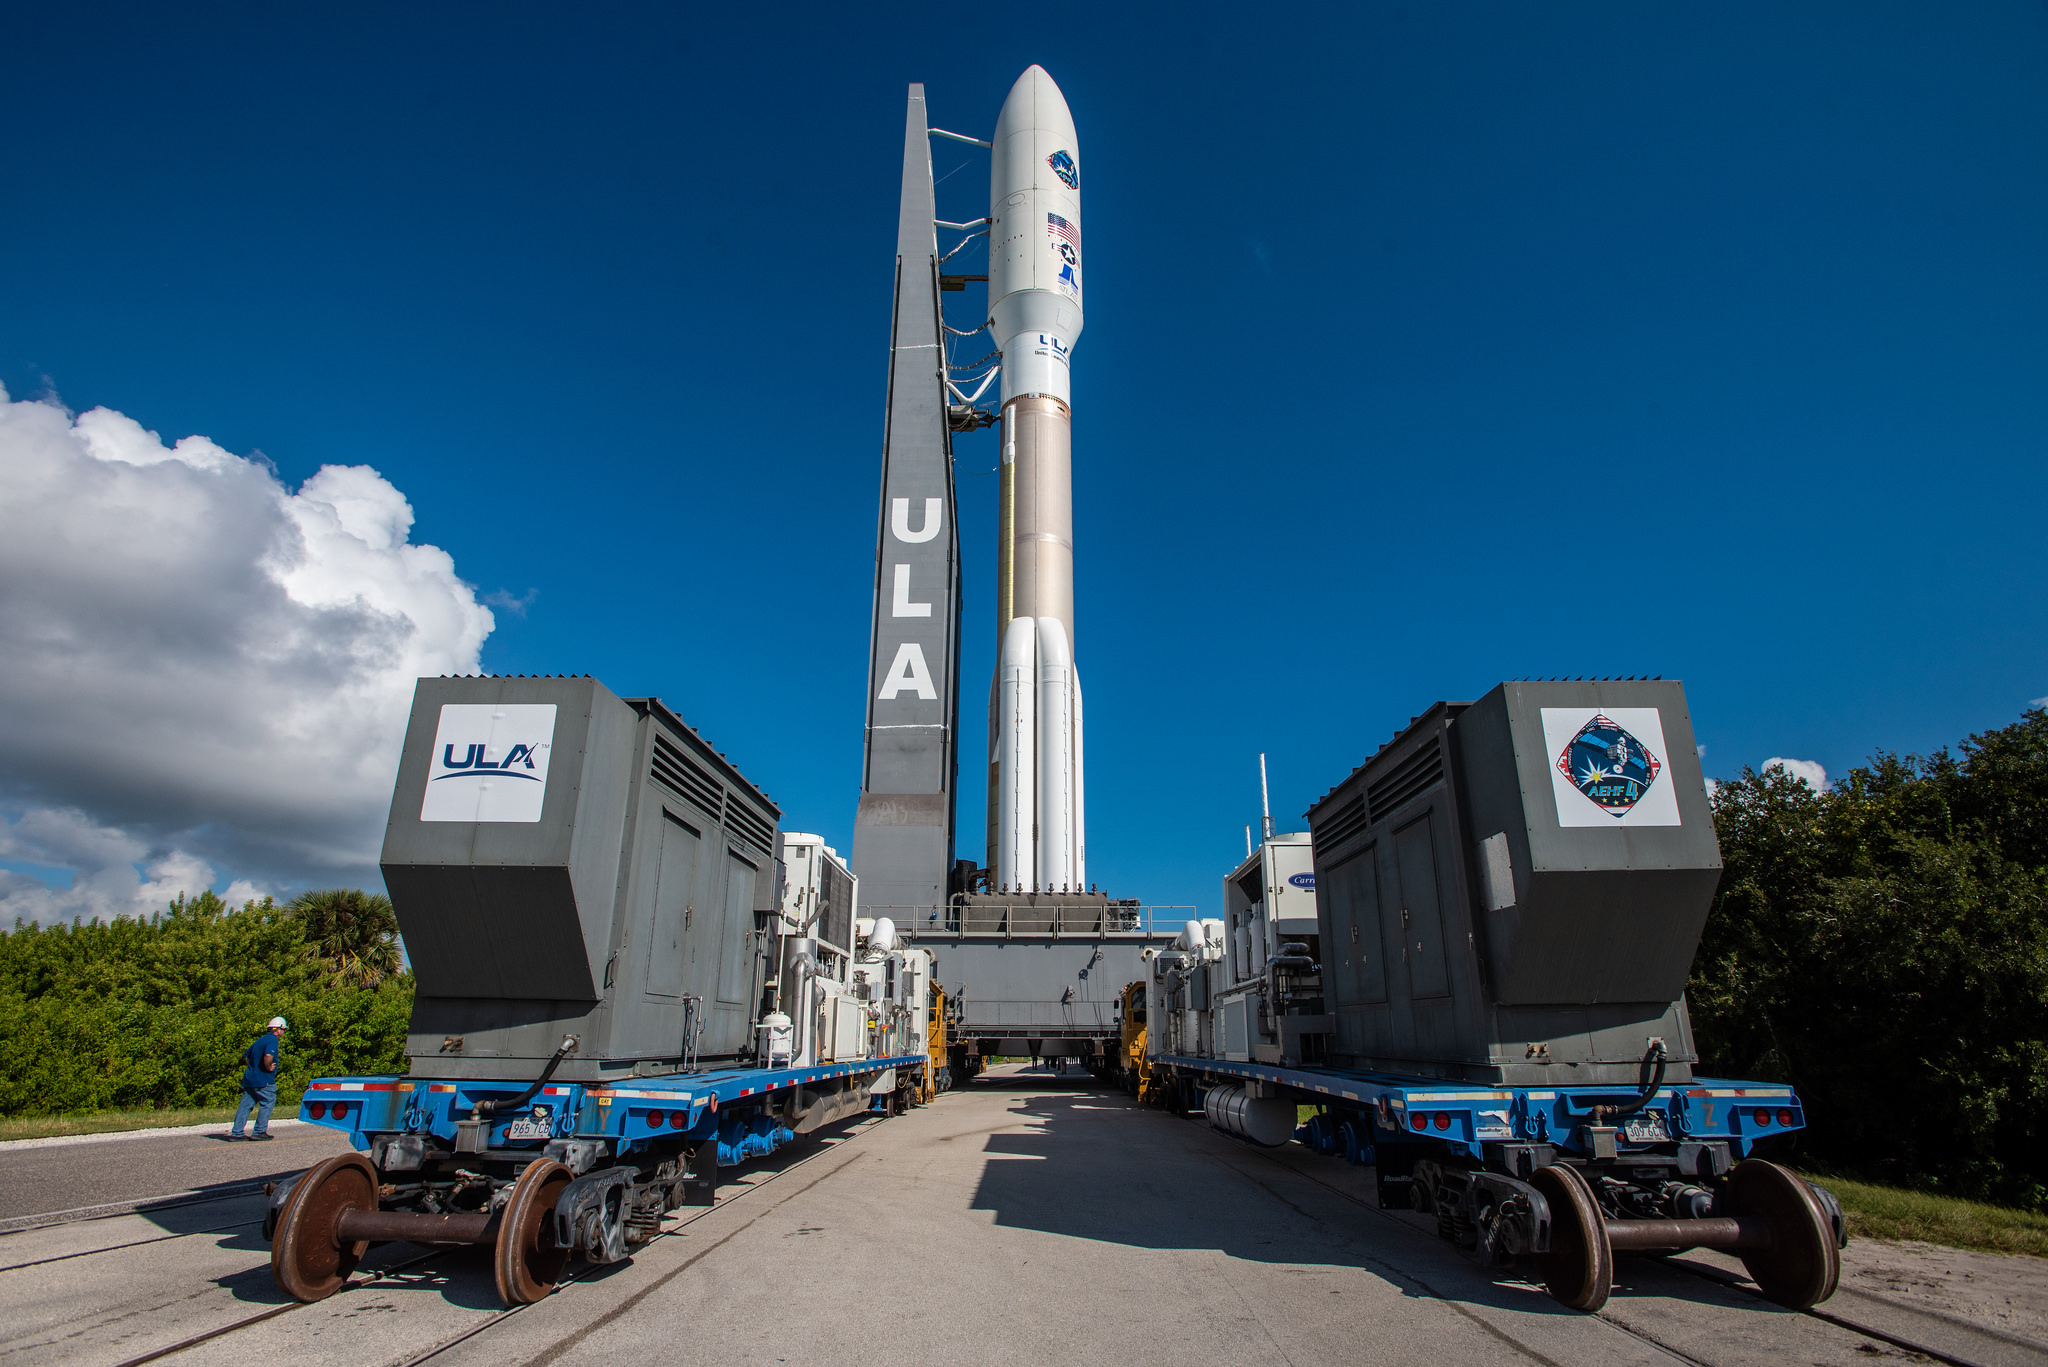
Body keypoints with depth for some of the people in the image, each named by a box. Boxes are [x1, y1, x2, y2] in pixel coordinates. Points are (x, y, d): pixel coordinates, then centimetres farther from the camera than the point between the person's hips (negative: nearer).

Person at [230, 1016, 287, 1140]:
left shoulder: (260, 1039, 17)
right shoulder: (272, 1040, -13)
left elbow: (246, 1055, 27)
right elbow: (268, 1055, -31)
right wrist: (269, 1067, -15)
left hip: (249, 1079, 9)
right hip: (262, 1081, -9)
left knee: (245, 1105, 10)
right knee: (268, 1102, 1)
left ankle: (236, 1132, 10)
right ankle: (260, 1132, 2)